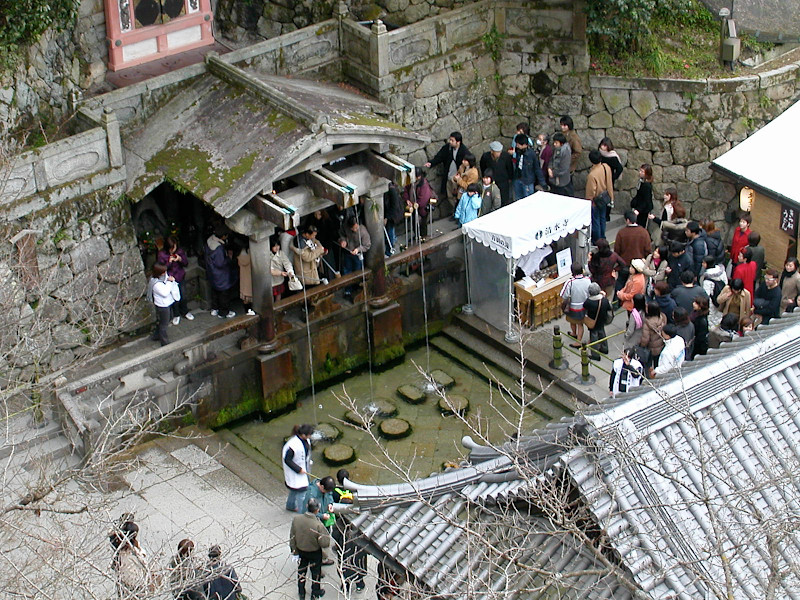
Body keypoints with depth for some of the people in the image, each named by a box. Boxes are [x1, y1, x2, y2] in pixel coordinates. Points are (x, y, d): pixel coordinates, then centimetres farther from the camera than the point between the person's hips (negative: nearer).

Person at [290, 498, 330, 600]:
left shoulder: (296, 519, -23)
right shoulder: (318, 525, -35)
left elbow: (292, 537, -9)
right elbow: (324, 543, -27)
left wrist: (294, 550, 6)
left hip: (300, 550, 3)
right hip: (315, 552, -3)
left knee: (301, 571, 25)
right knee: (316, 572, 23)